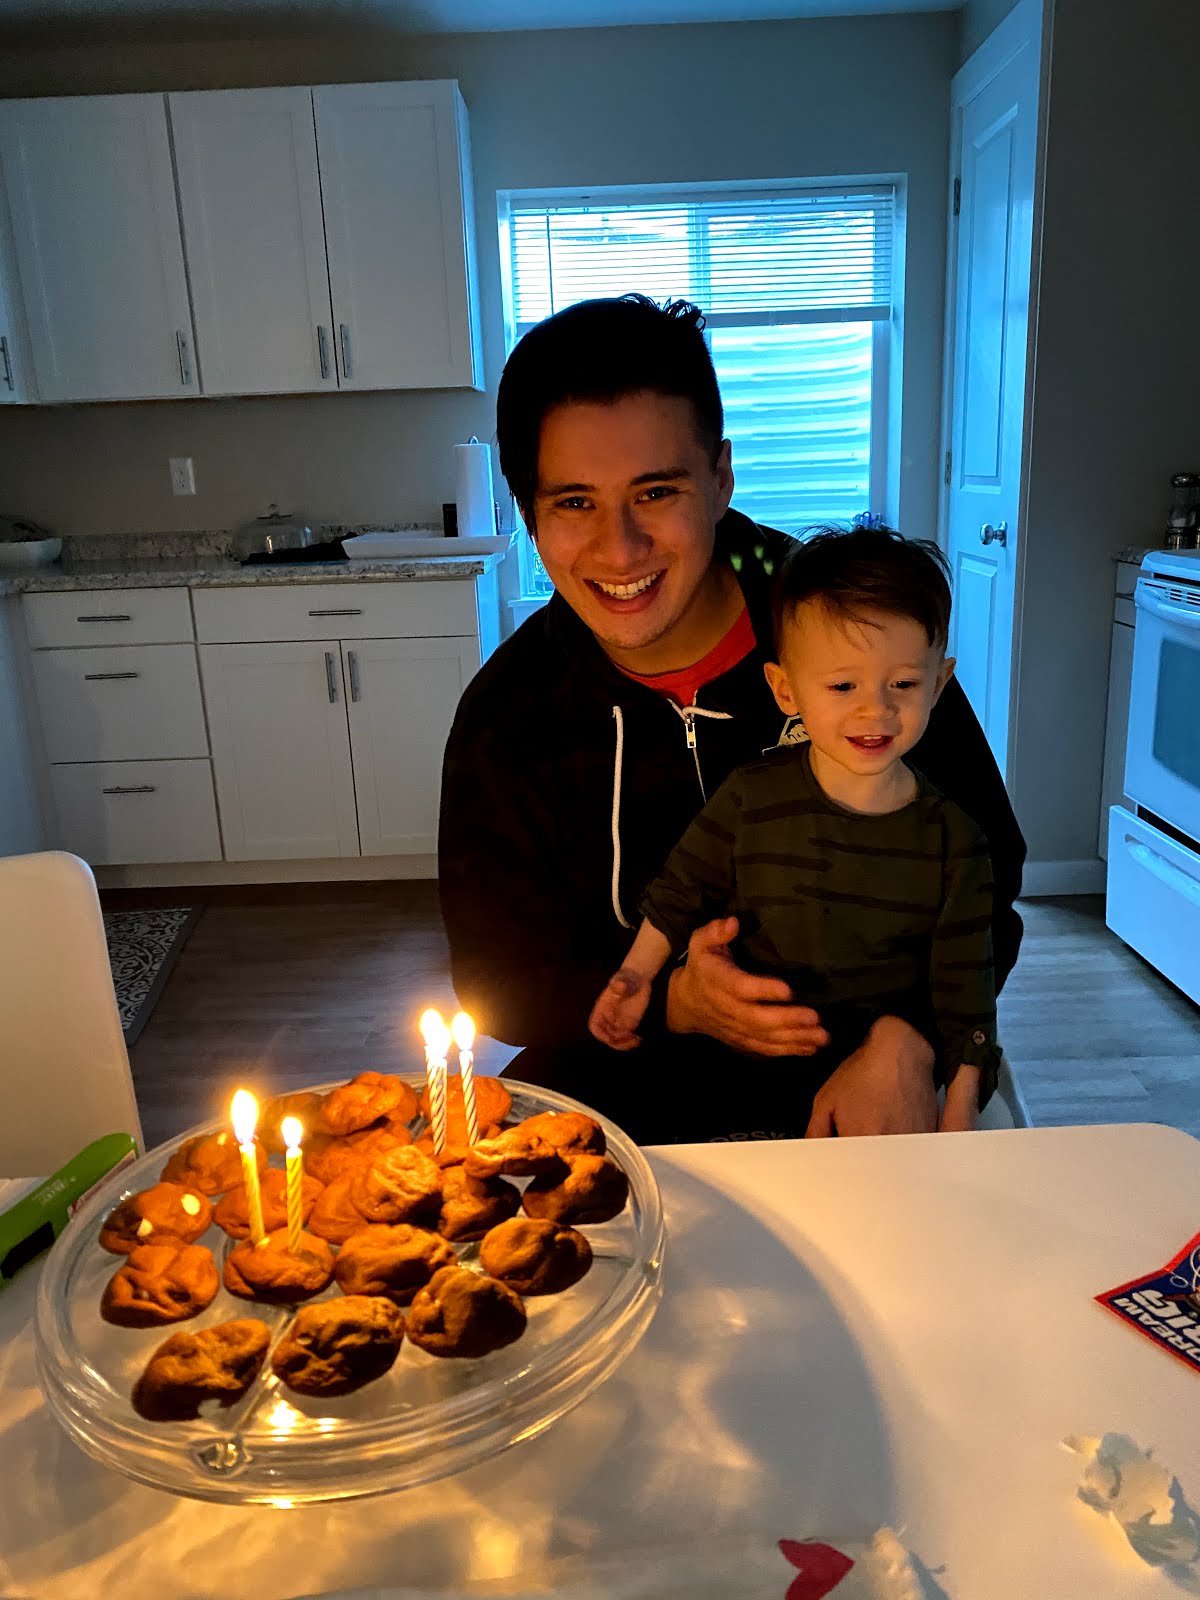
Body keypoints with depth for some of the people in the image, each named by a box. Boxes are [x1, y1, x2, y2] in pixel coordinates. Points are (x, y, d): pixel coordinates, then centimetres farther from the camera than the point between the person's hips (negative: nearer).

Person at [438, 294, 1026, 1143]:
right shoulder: (505, 719, -7)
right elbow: (500, 980, -1)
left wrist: (904, 1043, -19)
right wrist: (670, 1001, -19)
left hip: (860, 1082, 0)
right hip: (628, 1096, 1)